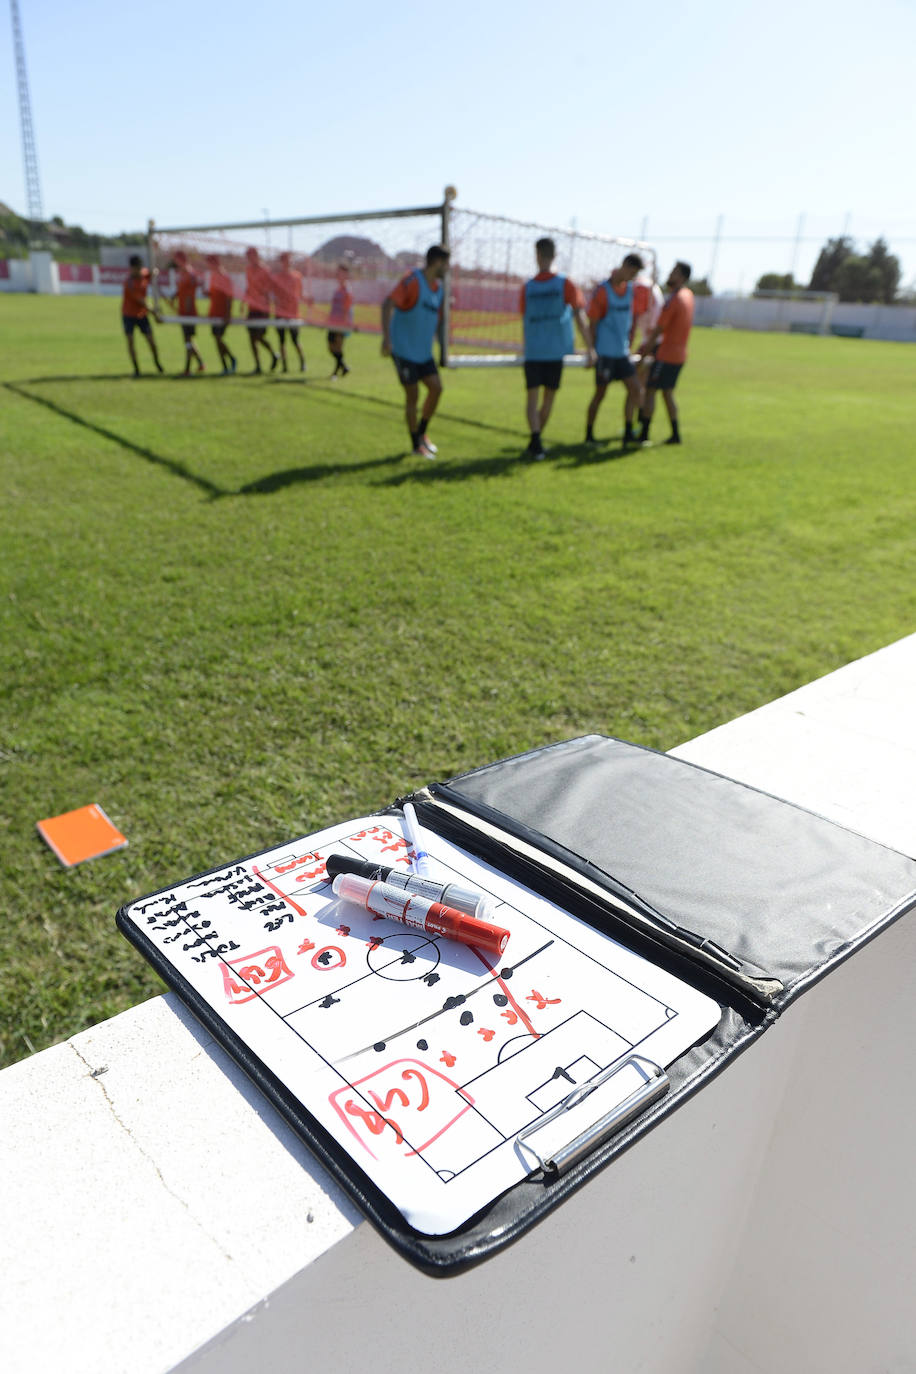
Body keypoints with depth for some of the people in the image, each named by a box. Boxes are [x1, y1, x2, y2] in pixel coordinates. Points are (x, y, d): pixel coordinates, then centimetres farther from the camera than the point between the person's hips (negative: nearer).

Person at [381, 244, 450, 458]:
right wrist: (386, 337, -35)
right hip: (404, 350, -7)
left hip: (424, 351, 7)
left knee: (436, 388, -2)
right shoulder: (412, 281, -14)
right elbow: (387, 304, -26)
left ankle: (421, 434, 17)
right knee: (413, 395, -4)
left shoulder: (439, 288, 11)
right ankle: (416, 445, 9)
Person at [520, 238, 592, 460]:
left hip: (532, 352, 0)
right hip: (555, 352, 0)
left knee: (533, 396, 0)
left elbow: (525, 320, 10)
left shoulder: (527, 287, 2)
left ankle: (536, 440, -19)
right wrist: (589, 348, 0)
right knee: (549, 398, 13)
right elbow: (580, 317, -5)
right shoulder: (565, 284, -2)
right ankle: (535, 441, 20)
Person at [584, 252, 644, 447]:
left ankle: (628, 433, 4)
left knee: (634, 388, -2)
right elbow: (593, 323, -9)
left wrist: (629, 342, 15)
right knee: (600, 394, 1)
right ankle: (589, 435, 13)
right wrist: (593, 352, -10)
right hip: (605, 352, -7)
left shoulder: (631, 289, 10)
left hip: (622, 352, 7)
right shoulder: (602, 290, -10)